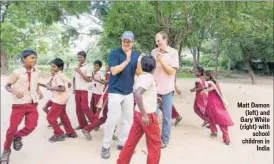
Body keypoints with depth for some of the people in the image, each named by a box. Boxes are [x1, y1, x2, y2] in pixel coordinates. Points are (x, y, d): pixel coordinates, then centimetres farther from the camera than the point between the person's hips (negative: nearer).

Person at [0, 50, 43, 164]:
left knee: (30, 127, -8)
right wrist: (15, 92, -21)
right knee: (12, 129, 1)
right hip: (19, 104, -3)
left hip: (32, 104, 3)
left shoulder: (36, 72, 2)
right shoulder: (17, 72, -11)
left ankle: (18, 137, 27)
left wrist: (39, 92, 0)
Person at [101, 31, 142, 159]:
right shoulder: (115, 53, -9)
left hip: (129, 92, 6)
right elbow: (114, 71, -20)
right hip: (115, 91, -5)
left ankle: (122, 143, 26)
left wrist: (139, 62, -17)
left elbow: (138, 73, 1)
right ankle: (106, 146, 10)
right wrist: (127, 60, -25)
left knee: (128, 119, 11)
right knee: (113, 119, -6)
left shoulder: (135, 55, 5)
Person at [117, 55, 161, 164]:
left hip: (138, 113, 8)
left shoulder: (141, 77, 10)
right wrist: (145, 115, -29)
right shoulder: (149, 77, -16)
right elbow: (137, 94, -29)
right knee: (155, 144, 7)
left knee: (132, 141, 16)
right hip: (148, 115, -8)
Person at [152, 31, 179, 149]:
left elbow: (172, 71, -10)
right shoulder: (154, 52, 5)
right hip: (154, 88, 3)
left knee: (166, 116, 6)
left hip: (167, 89, -3)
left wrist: (161, 61, -17)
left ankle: (164, 139, 20)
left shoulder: (173, 52, -5)